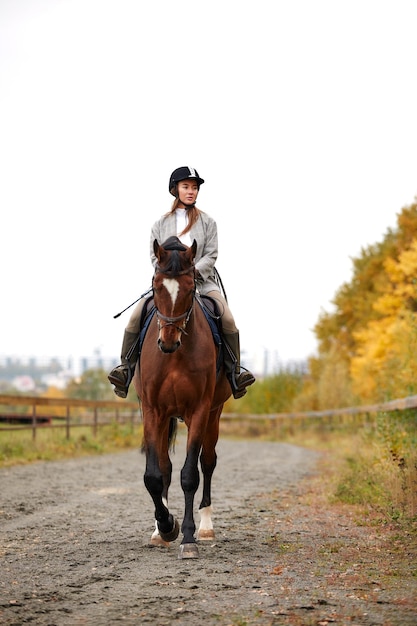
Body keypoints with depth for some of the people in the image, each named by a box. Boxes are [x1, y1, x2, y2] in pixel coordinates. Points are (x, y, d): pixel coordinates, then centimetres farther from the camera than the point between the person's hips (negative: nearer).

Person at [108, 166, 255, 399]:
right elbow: (155, 257, 6)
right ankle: (127, 366, -9)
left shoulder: (207, 222, 10)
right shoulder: (161, 224, 13)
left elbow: (211, 255, 1)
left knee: (227, 319, -25)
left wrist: (193, 271, -17)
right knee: (136, 316, -21)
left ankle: (235, 371, -13)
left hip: (202, 280, -1)